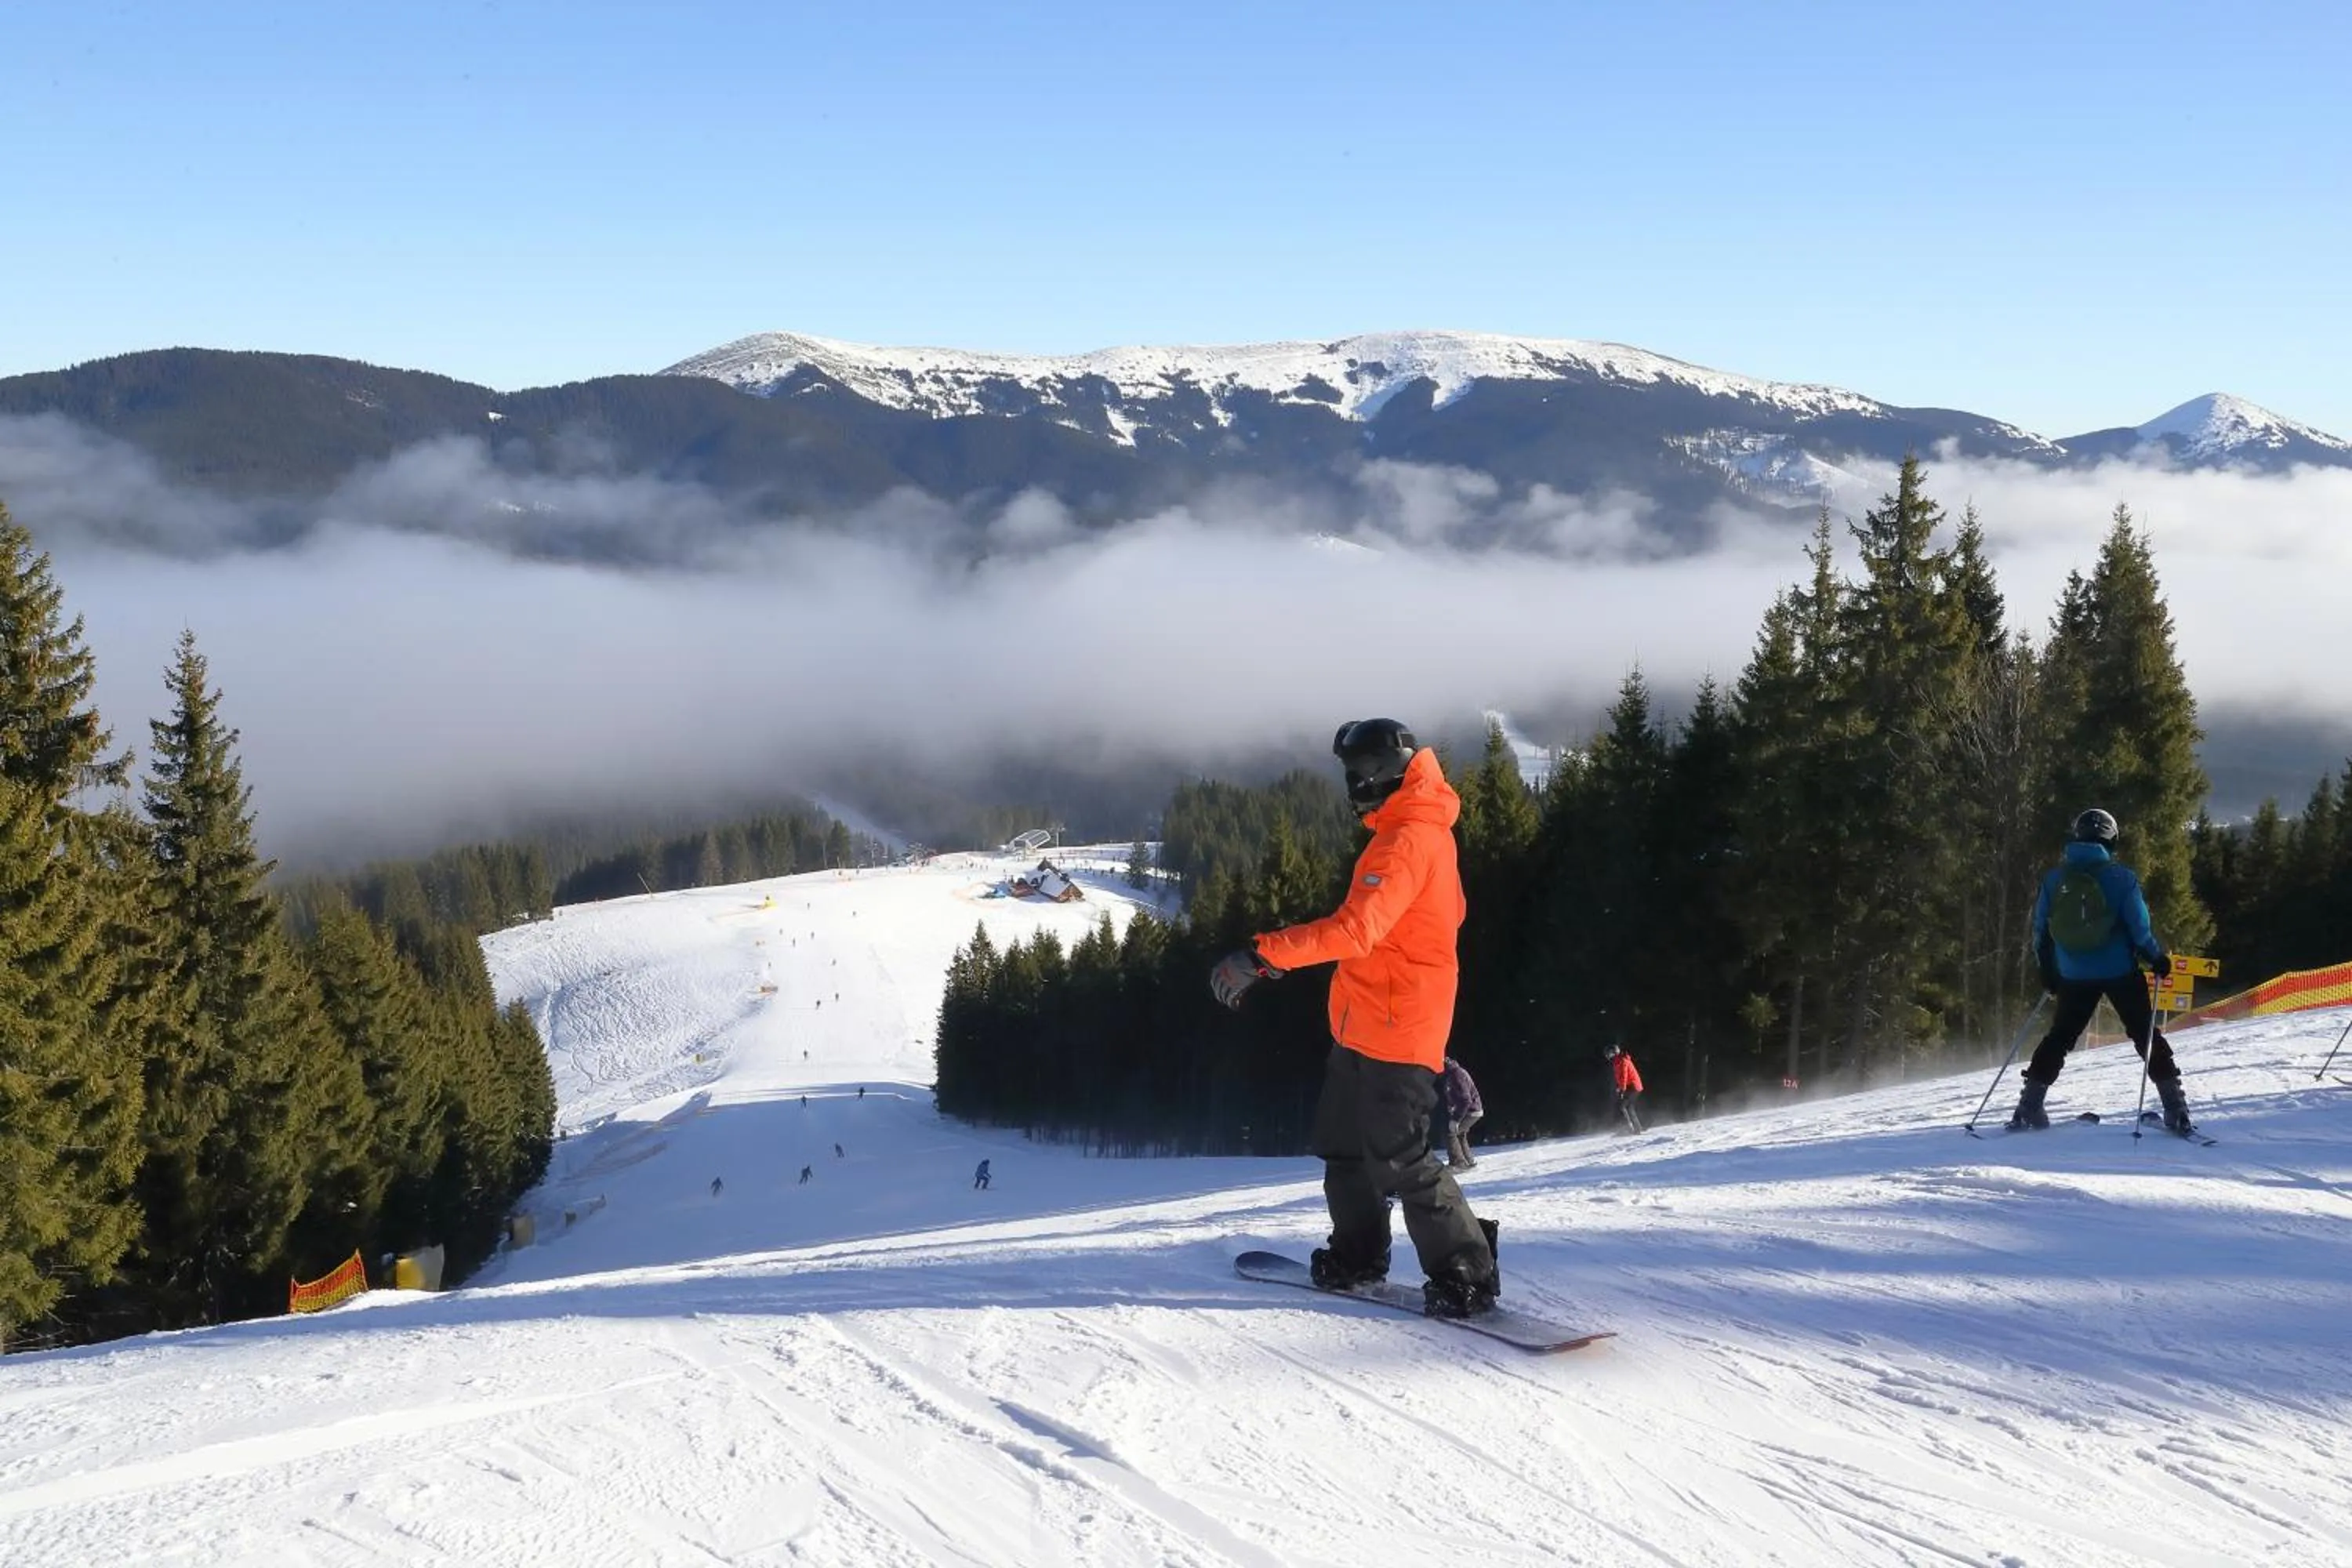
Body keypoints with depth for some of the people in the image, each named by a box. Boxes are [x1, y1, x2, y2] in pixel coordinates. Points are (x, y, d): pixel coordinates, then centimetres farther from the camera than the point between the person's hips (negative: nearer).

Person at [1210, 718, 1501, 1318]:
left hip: (1393, 1029, -10)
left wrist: (1261, 956, -35)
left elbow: (1355, 929, -33)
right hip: (1364, 1023, 10)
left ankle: (1467, 1276, 1)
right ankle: (1359, 1256, 32)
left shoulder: (1408, 842, -21)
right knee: (1343, 1144, 19)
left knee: (1398, 1159, -6)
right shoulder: (1415, 830, 12)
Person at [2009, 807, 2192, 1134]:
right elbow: (2139, 929, -10)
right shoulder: (2120, 877, -10)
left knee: (2060, 1036, 15)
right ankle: (2176, 1110, 3)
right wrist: (2159, 959, 6)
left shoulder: (2054, 878, 0)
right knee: (2147, 1035, 8)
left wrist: (2047, 971, 17)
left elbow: (2040, 931, 5)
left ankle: (2028, 1107, 11)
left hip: (2074, 975, 3)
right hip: (2120, 972, -3)